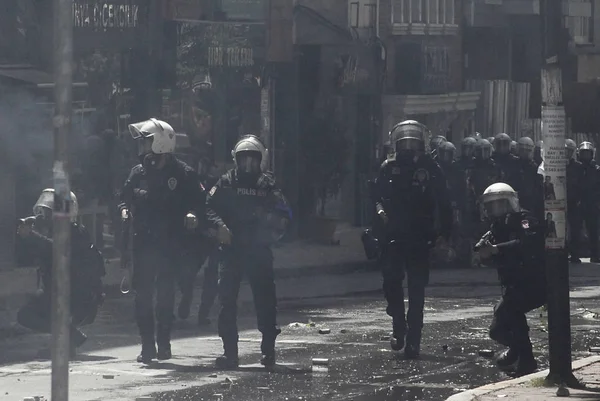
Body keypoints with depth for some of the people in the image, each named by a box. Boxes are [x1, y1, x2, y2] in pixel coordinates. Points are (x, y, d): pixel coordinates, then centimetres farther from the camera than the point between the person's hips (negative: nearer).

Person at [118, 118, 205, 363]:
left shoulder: (183, 174, -3)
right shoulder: (138, 172, 10)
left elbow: (198, 201, 2)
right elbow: (125, 196, 19)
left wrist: (192, 214, -18)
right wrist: (124, 209, -2)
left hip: (171, 244, -4)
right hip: (144, 242, 4)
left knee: (166, 294, -1)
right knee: (143, 295, 0)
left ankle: (163, 343, 9)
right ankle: (147, 345, 6)